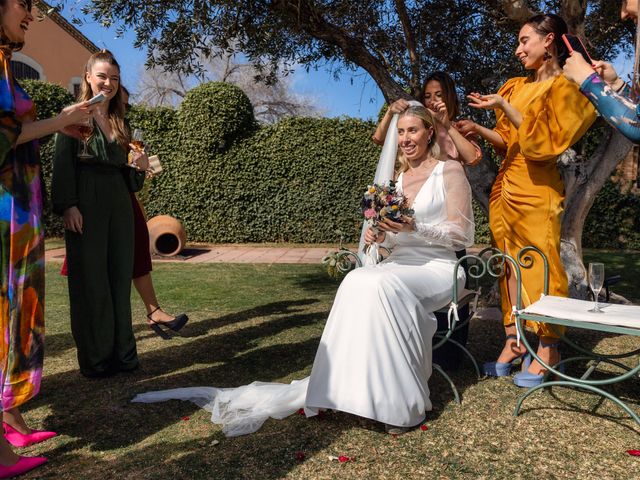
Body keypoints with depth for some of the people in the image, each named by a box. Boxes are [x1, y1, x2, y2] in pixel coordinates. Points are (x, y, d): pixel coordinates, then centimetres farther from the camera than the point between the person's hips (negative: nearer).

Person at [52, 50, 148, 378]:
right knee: (90, 283, -1)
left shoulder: (119, 121, 19)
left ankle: (122, 352, 15)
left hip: (119, 204, 5)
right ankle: (94, 359, 8)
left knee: (120, 279, 5)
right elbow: (62, 163, -6)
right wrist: (68, 205, -17)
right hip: (85, 205, -5)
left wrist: (139, 166, 0)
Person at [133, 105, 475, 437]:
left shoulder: (450, 171, 2)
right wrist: (379, 236, -3)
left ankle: (402, 401, -26)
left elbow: (460, 235, -4)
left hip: (439, 269, -5)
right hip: (399, 264, 5)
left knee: (382, 285, -35)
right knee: (356, 282, -27)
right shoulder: (397, 177, 19)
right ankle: (342, 385, -24)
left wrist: (413, 227, -18)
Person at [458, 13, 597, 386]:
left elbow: (543, 142, -14)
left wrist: (505, 107, -16)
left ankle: (548, 349, 9)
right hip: (506, 187, 7)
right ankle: (514, 342, 15)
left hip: (536, 189, -7)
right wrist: (478, 129, 4)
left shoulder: (563, 88, -3)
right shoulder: (517, 87, 16)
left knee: (540, 267, -3)